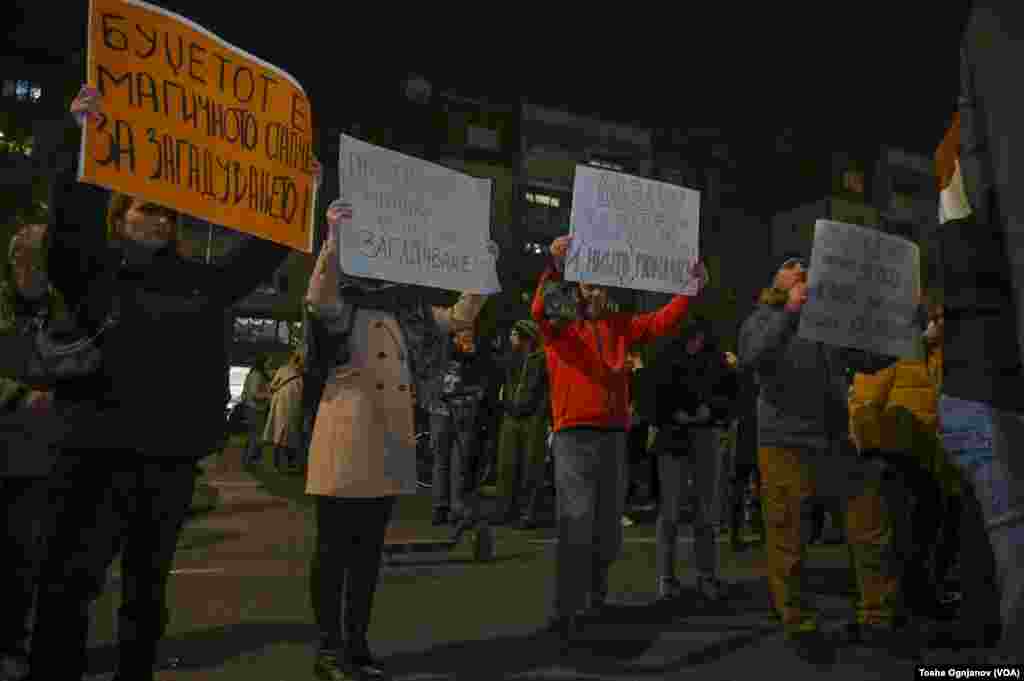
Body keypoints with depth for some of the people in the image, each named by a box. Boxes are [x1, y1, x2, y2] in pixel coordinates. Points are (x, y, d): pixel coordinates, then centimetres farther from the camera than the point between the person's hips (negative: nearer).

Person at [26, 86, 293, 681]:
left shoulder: (200, 284, 12)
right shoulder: (91, 273, 3)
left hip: (174, 455, 4)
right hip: (100, 451, -3)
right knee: (70, 585, -2)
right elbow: (70, 217, -13)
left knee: (148, 586, 15)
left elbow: (262, 255, 18)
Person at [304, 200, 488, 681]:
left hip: (390, 444, 6)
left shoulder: (407, 311, 15)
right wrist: (334, 240, -37)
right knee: (334, 548, 3)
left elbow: (460, 317, 19)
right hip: (346, 442, -6)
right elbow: (317, 299, -25)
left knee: (368, 550, 12)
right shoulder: (341, 304, -2)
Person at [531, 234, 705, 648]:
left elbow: (662, 322, 7)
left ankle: (595, 589, 38)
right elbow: (539, 311, -20)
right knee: (576, 525, -10)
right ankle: (566, 612, -3)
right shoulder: (559, 326, 2)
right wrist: (555, 267, -35)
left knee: (609, 525, 13)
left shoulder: (619, 326, 15)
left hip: (614, 435, 5)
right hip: (573, 435, -4)